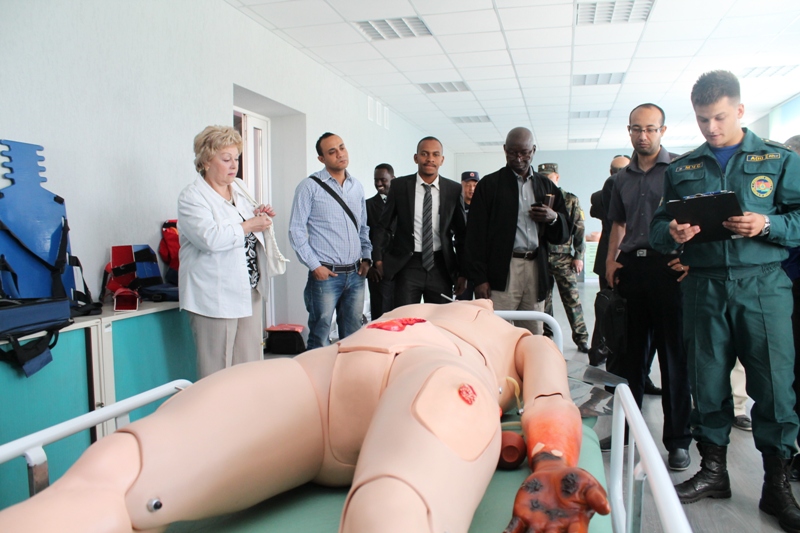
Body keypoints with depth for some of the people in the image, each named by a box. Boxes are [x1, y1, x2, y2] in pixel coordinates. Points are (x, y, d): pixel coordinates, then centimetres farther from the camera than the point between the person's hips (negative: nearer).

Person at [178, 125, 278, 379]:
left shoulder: (238, 189, 14)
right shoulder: (192, 197, -9)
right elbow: (210, 238, -26)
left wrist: (258, 215, 8)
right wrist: (249, 225, -18)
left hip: (250, 291, 8)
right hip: (215, 298, -7)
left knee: (251, 369, 12)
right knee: (217, 373, 1)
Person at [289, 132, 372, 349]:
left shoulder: (357, 186, 12)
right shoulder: (309, 186, -4)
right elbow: (296, 230, -6)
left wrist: (366, 257, 7)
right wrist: (314, 266, -11)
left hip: (355, 274, 5)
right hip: (325, 274, -5)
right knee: (320, 337, 2)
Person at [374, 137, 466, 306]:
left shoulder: (454, 190, 1)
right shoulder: (399, 186, -1)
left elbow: (461, 233, 6)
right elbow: (383, 226, 7)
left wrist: (462, 272, 6)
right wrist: (380, 258, -1)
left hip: (441, 267, 1)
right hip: (407, 265, -1)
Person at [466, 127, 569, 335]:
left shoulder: (547, 186, 17)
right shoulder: (489, 184, 6)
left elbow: (564, 233, 18)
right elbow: (476, 234, 0)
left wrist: (553, 218, -5)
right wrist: (480, 278, -7)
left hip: (536, 270, 4)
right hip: (502, 270, -3)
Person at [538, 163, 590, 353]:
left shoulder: (571, 200, 3)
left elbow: (579, 230, 1)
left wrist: (579, 256, -4)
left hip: (563, 258, -2)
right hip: (541, 258, 2)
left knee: (572, 299, 0)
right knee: (544, 298, 8)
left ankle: (581, 339, 10)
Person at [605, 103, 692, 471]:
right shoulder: (622, 178, 16)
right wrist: (610, 260, 7)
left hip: (668, 266, -4)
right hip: (630, 267, 5)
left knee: (674, 355, 1)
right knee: (630, 353, 10)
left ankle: (678, 440, 11)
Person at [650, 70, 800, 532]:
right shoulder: (681, 169, 13)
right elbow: (657, 229, 10)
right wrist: (672, 234, -11)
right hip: (704, 287, 2)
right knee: (708, 382, 8)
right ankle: (713, 471, 23)